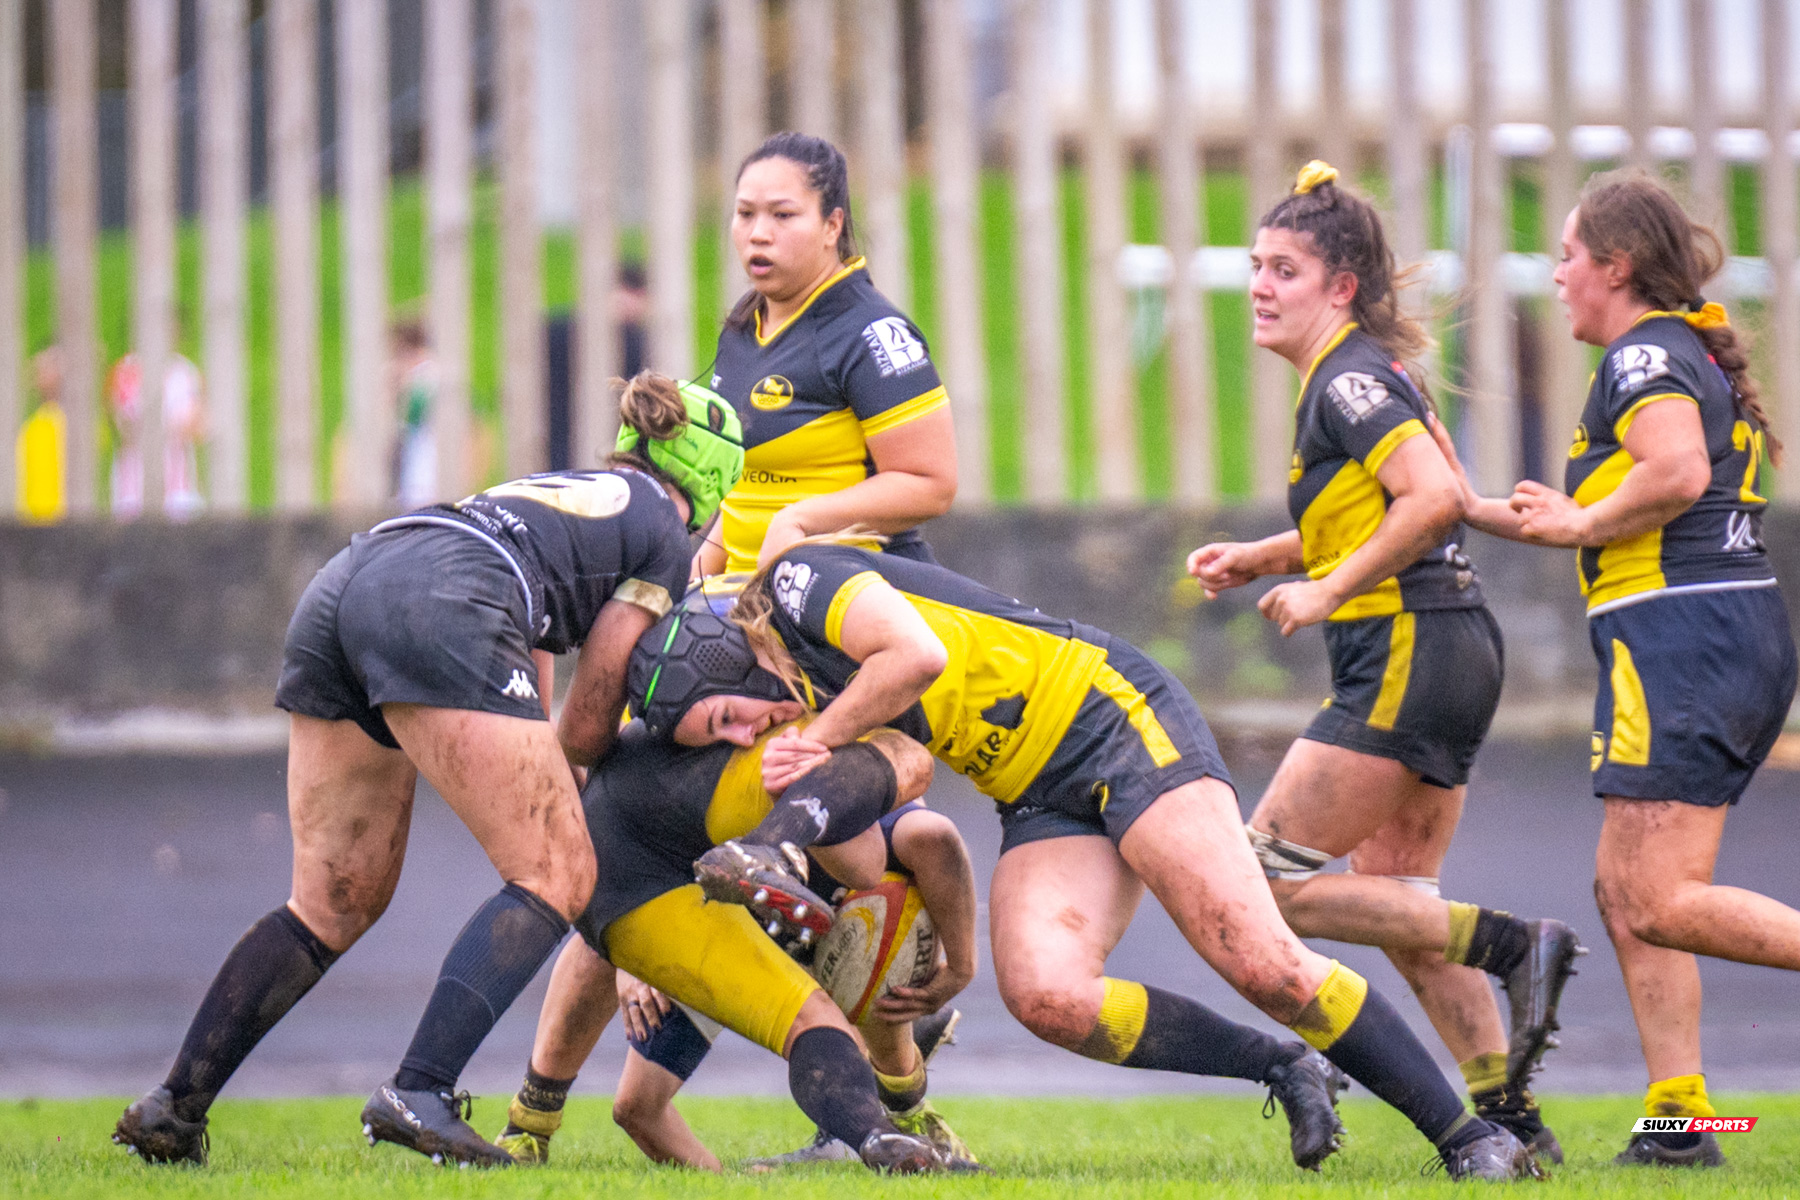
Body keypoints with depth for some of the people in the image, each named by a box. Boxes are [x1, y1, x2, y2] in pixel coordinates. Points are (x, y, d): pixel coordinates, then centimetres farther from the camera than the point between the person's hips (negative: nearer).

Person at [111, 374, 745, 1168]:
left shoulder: (556, 490, 38)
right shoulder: (663, 538, 16)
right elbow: (588, 720, 16)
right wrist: (561, 783, 34)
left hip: (335, 595, 8)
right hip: (437, 613, -8)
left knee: (336, 900, 16)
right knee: (557, 878, -3)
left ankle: (176, 1103, 10)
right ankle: (418, 1095, -17)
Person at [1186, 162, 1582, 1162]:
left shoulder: (1349, 380, -13)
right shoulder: (1368, 374, 16)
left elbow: (1432, 497, -25)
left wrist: (1328, 589, -19)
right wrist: (1257, 559, 19)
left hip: (1408, 657, -10)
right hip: (1450, 653, 10)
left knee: (1269, 878, -7)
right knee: (1396, 900, 14)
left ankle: (1512, 945, -12)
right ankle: (1510, 1117, 11)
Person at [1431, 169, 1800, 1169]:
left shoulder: (1645, 354, -7)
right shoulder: (1699, 355, 22)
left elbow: (1677, 472, -25)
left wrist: (1578, 525, -9)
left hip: (1683, 638, -10)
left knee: (1656, 902, -13)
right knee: (1627, 889, 10)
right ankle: (1680, 1117, 4)